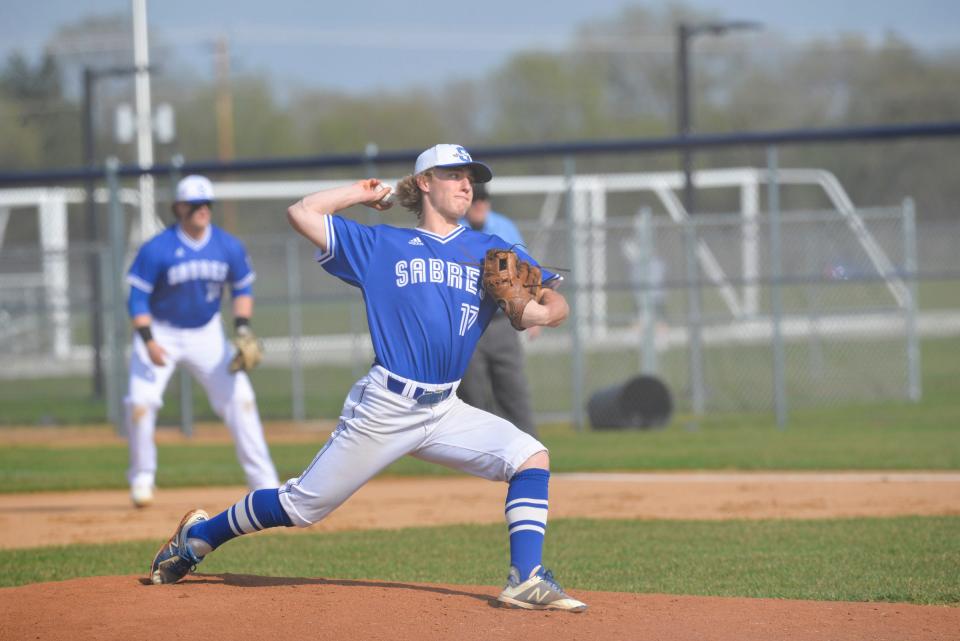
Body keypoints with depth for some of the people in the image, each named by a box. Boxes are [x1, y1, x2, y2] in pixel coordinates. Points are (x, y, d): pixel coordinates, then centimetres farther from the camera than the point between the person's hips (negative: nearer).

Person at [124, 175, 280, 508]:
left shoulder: (229, 247, -9)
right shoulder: (156, 250, -19)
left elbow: (243, 289, 6)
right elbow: (138, 299, -14)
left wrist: (242, 327, -9)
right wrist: (148, 341, -25)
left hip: (207, 334, 3)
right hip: (161, 332, -3)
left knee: (240, 398, -6)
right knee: (141, 400, -17)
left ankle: (264, 481, 1)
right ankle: (142, 477, 5)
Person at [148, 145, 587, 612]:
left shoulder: (491, 252, 11)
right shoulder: (380, 245, 5)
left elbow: (558, 306, 6)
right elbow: (301, 213, 2)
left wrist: (538, 312, -16)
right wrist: (365, 193, 9)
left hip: (445, 412, 3)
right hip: (383, 410, -3)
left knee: (532, 458, -18)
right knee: (301, 507, 2)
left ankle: (526, 581, -20)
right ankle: (200, 533, 25)